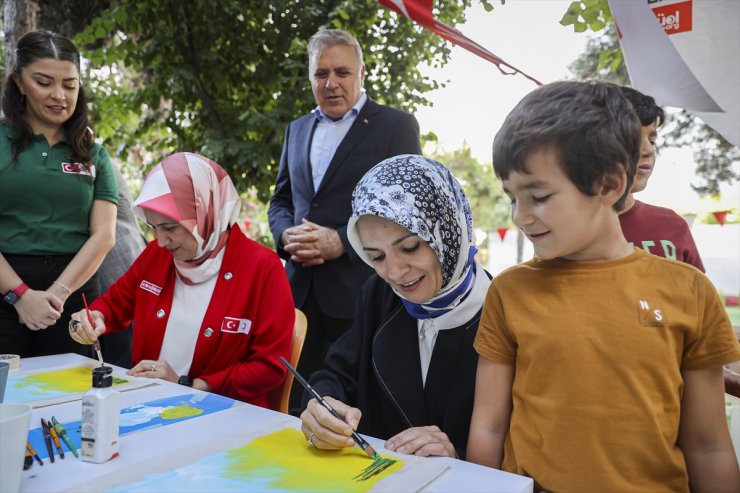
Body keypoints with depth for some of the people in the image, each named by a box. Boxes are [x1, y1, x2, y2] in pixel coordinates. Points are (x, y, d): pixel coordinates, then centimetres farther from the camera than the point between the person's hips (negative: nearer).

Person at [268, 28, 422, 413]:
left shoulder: (396, 125, 0)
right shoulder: (297, 130, 17)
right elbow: (279, 201, 19)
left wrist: (342, 241, -16)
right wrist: (287, 234, -3)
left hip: (361, 291, -5)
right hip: (301, 289, 5)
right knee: (298, 404, 9)